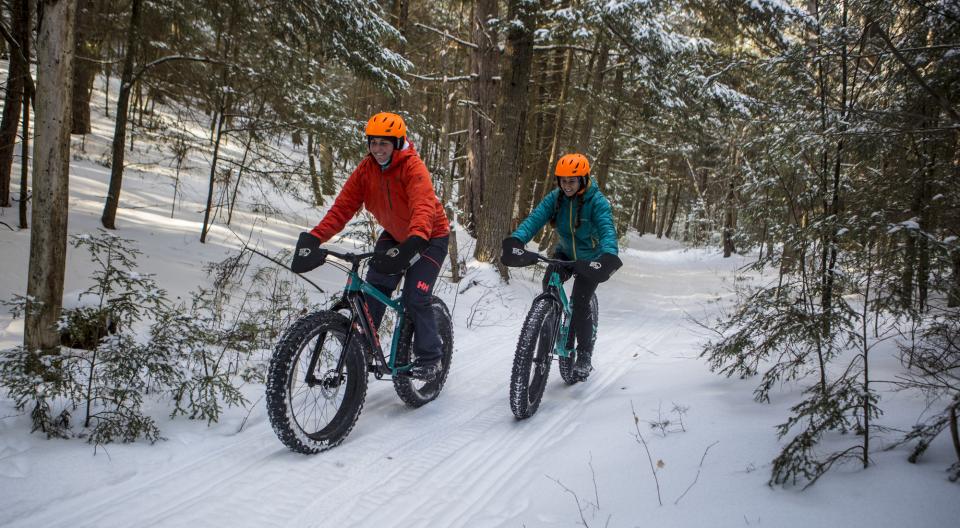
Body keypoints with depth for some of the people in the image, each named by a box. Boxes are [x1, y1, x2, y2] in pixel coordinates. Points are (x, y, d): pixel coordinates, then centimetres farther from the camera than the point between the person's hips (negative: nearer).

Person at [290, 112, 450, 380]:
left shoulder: (413, 167, -28)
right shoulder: (366, 169, -12)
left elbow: (424, 207, -43)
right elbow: (342, 206, -19)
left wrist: (413, 243, -61)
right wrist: (314, 237, -33)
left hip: (429, 237, -5)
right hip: (394, 235, 5)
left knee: (415, 298, -15)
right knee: (374, 290, -9)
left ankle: (429, 358, 2)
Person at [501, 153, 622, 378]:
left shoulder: (597, 201, -26)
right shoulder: (555, 198, -15)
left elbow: (607, 230, -41)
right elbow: (535, 218, -28)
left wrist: (609, 256, -61)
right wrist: (516, 240, -48)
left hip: (590, 258, -4)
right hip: (565, 253, 4)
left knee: (580, 304, -15)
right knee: (549, 284, -22)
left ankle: (584, 357, 3)